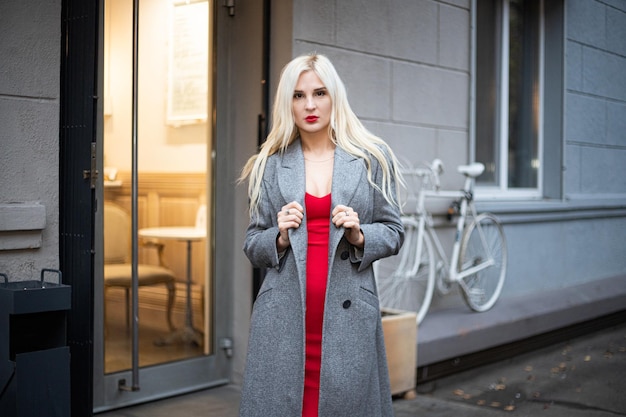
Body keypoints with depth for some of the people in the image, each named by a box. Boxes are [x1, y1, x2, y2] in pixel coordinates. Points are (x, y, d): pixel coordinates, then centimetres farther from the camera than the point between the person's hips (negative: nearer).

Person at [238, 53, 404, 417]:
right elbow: (253, 246, 11)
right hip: (283, 318, 1)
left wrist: (359, 236, -11)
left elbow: (393, 233, 8)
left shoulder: (373, 158, 6)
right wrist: (280, 237, -8)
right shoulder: (270, 166, 8)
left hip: (348, 315, 0)